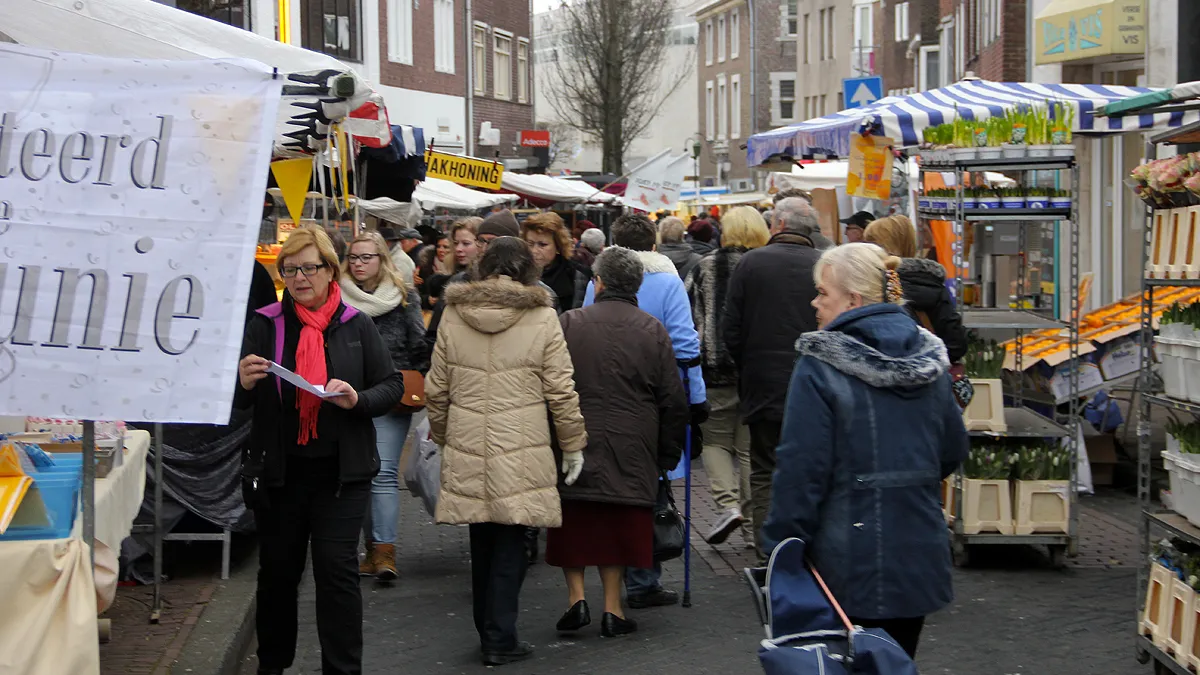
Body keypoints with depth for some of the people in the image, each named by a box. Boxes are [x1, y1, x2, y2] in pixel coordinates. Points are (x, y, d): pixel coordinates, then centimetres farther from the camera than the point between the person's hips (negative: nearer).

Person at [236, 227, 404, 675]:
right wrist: (243, 382, -20)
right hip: (278, 470, 1)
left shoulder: (356, 326, 2)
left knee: (337, 568, -6)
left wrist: (358, 399, -16)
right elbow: (237, 403, 2)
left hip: (340, 470, -1)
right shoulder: (265, 325, 2)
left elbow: (393, 386, 3)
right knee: (277, 570, 12)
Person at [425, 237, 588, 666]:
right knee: (509, 543, 3)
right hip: (520, 453, -3)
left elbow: (437, 388, 9)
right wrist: (573, 446, 7)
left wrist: (440, 435, 24)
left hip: (466, 452, 3)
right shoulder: (542, 317, -5)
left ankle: (488, 632, 26)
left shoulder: (453, 315, 4)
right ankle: (500, 641, 3)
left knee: (481, 543, 15)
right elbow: (561, 391, -3)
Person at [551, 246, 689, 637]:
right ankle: (612, 609, 10)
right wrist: (669, 455, 13)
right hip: (632, 453, 1)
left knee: (574, 524, 11)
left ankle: (576, 596, 4)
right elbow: (673, 401, 3)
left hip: (575, 445, -1)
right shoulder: (653, 331, 1)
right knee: (618, 526, 9)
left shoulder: (569, 324, -2)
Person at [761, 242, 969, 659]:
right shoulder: (929, 360, 4)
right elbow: (954, 451, 14)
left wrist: (781, 550, -9)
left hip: (849, 565, -5)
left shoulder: (820, 366, -14)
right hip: (919, 558, 5)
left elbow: (802, 468, -15)